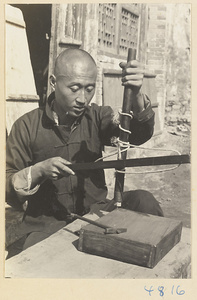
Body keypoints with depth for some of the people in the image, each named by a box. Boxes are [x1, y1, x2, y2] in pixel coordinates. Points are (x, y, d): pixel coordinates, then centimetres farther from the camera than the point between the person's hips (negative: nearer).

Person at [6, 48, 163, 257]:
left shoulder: (97, 117, 3)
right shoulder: (27, 126, -4)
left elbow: (138, 134, -15)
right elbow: (8, 189, -1)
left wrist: (136, 96, -34)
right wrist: (39, 170, -20)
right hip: (48, 222, -2)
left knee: (143, 201, -22)